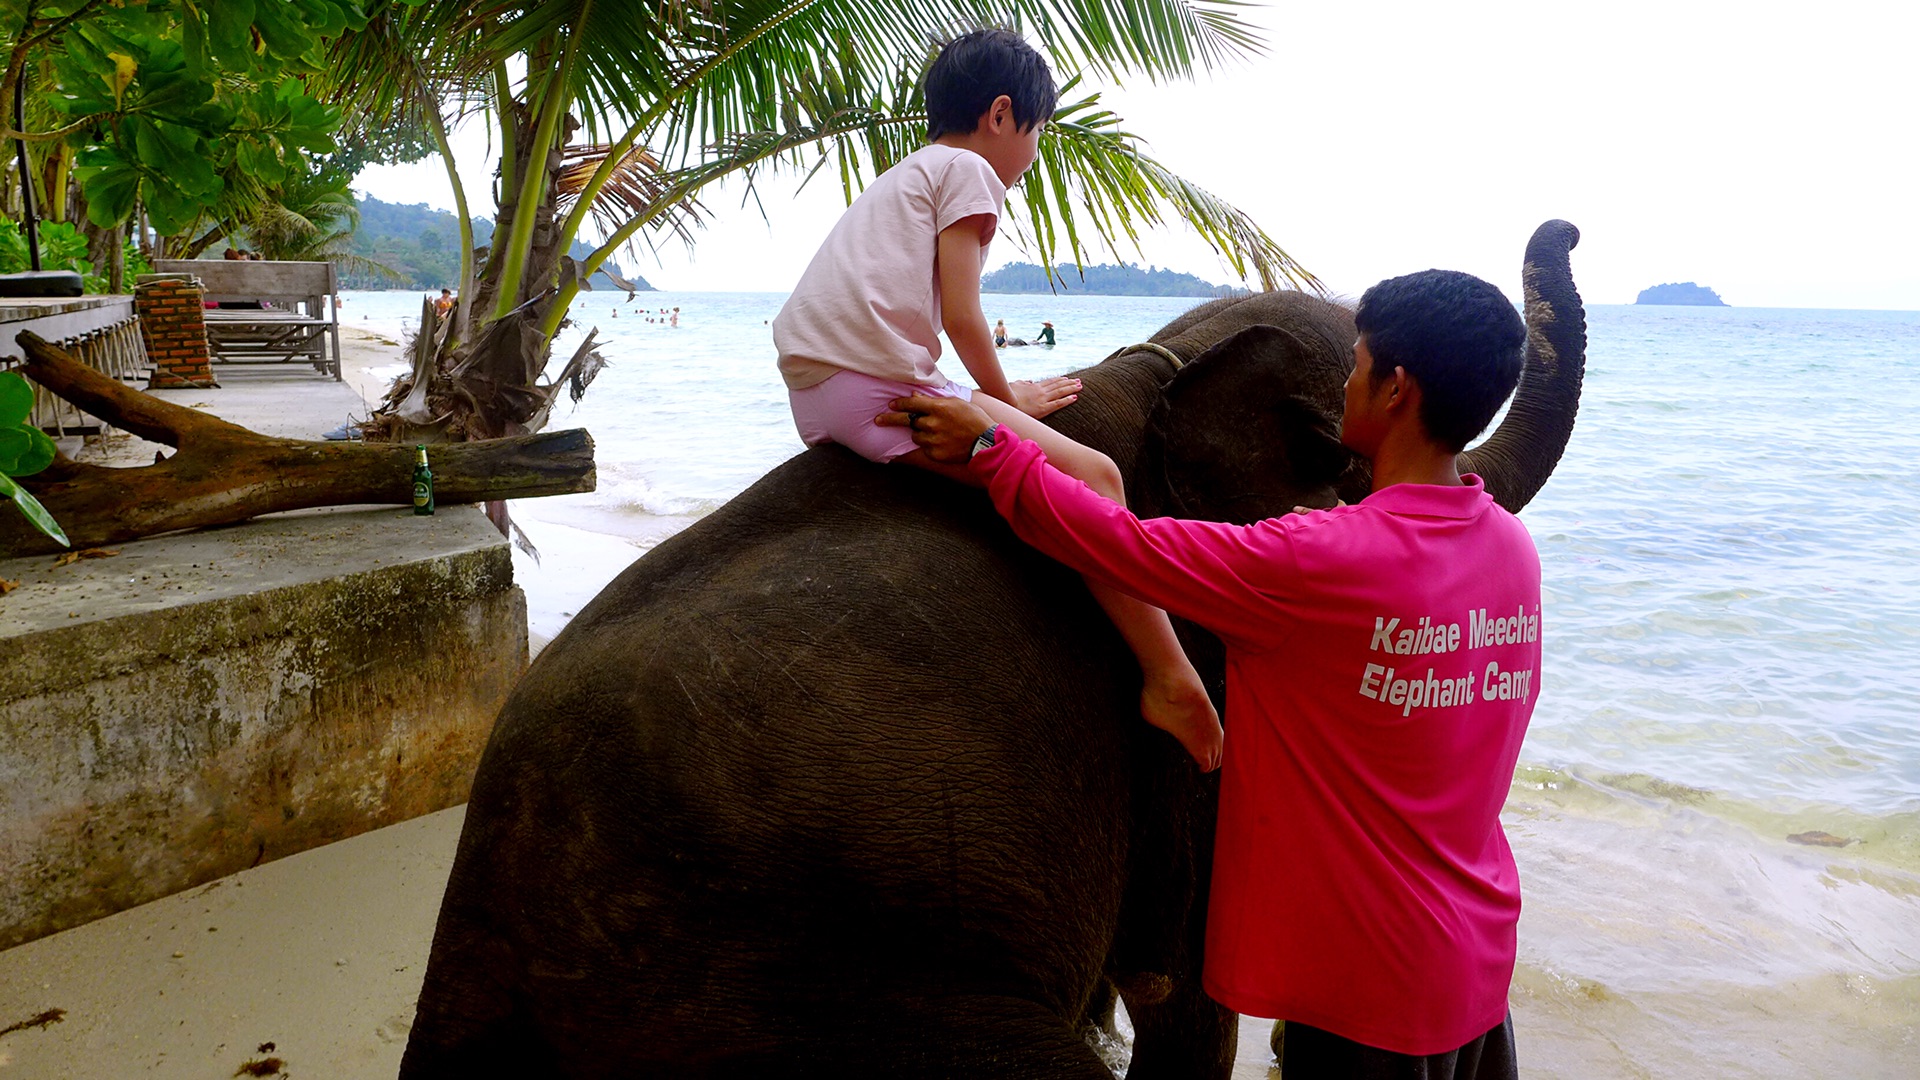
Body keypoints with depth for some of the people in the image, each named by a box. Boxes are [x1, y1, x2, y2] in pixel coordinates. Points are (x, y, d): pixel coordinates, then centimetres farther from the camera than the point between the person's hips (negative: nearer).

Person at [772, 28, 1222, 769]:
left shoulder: (903, 176, 30)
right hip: (882, 384, -10)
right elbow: (960, 312, -7)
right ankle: (1170, 681, -9)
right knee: (1091, 476, -11)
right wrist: (1007, 396, 7)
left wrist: (992, 395, 24)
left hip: (812, 392, 11)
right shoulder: (968, 168, 3)